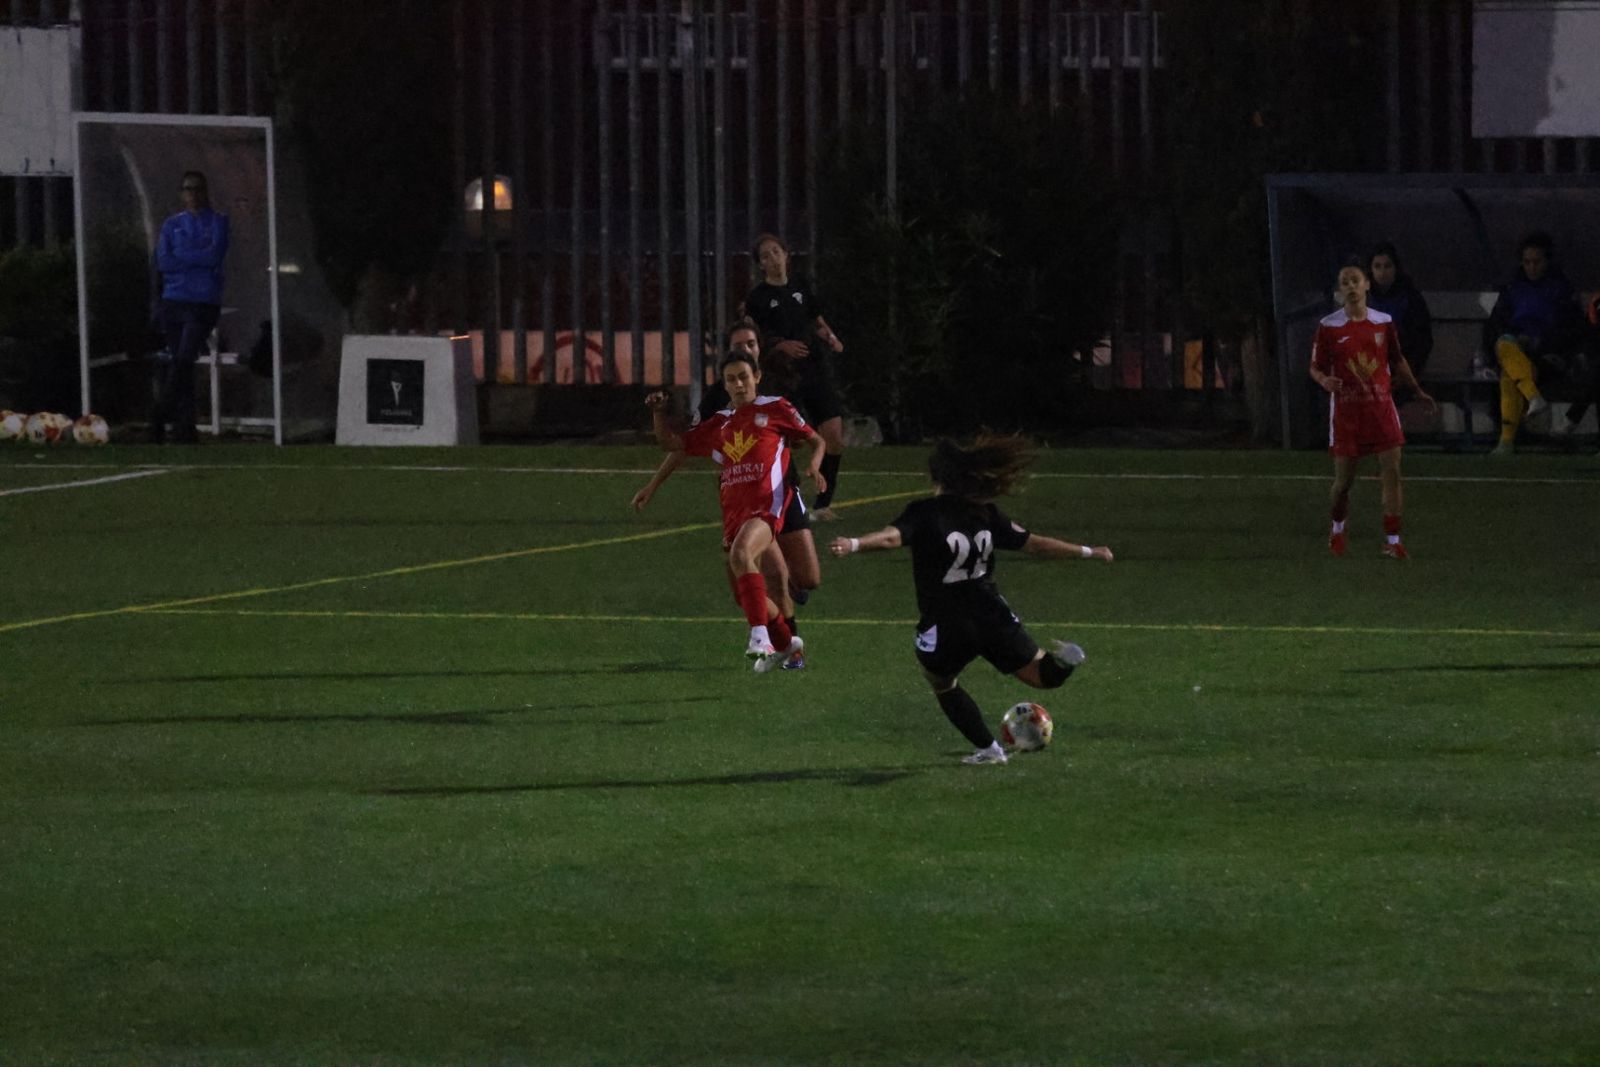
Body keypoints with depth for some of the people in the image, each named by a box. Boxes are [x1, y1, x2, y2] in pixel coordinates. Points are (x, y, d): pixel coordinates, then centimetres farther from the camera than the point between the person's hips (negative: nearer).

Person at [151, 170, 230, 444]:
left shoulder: (218, 222, 7)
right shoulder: (172, 225, 14)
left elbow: (216, 254, -8)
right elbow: (162, 261, 1)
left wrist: (181, 256, -4)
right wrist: (199, 259, -7)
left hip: (204, 302, -3)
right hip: (174, 300, 3)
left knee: (184, 360, -16)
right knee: (178, 362, 3)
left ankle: (159, 418, -12)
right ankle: (184, 428, 5)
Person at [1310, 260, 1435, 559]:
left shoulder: (1383, 322, 6)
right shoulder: (1329, 327, -2)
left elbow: (1397, 361, 18)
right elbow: (1315, 367, 2)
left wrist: (1417, 391, 12)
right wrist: (1324, 380, -20)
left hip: (1381, 406, 2)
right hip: (1346, 409, -2)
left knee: (1392, 471, -9)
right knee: (1344, 478, 4)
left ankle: (1392, 540, -5)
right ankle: (1337, 529, 31)